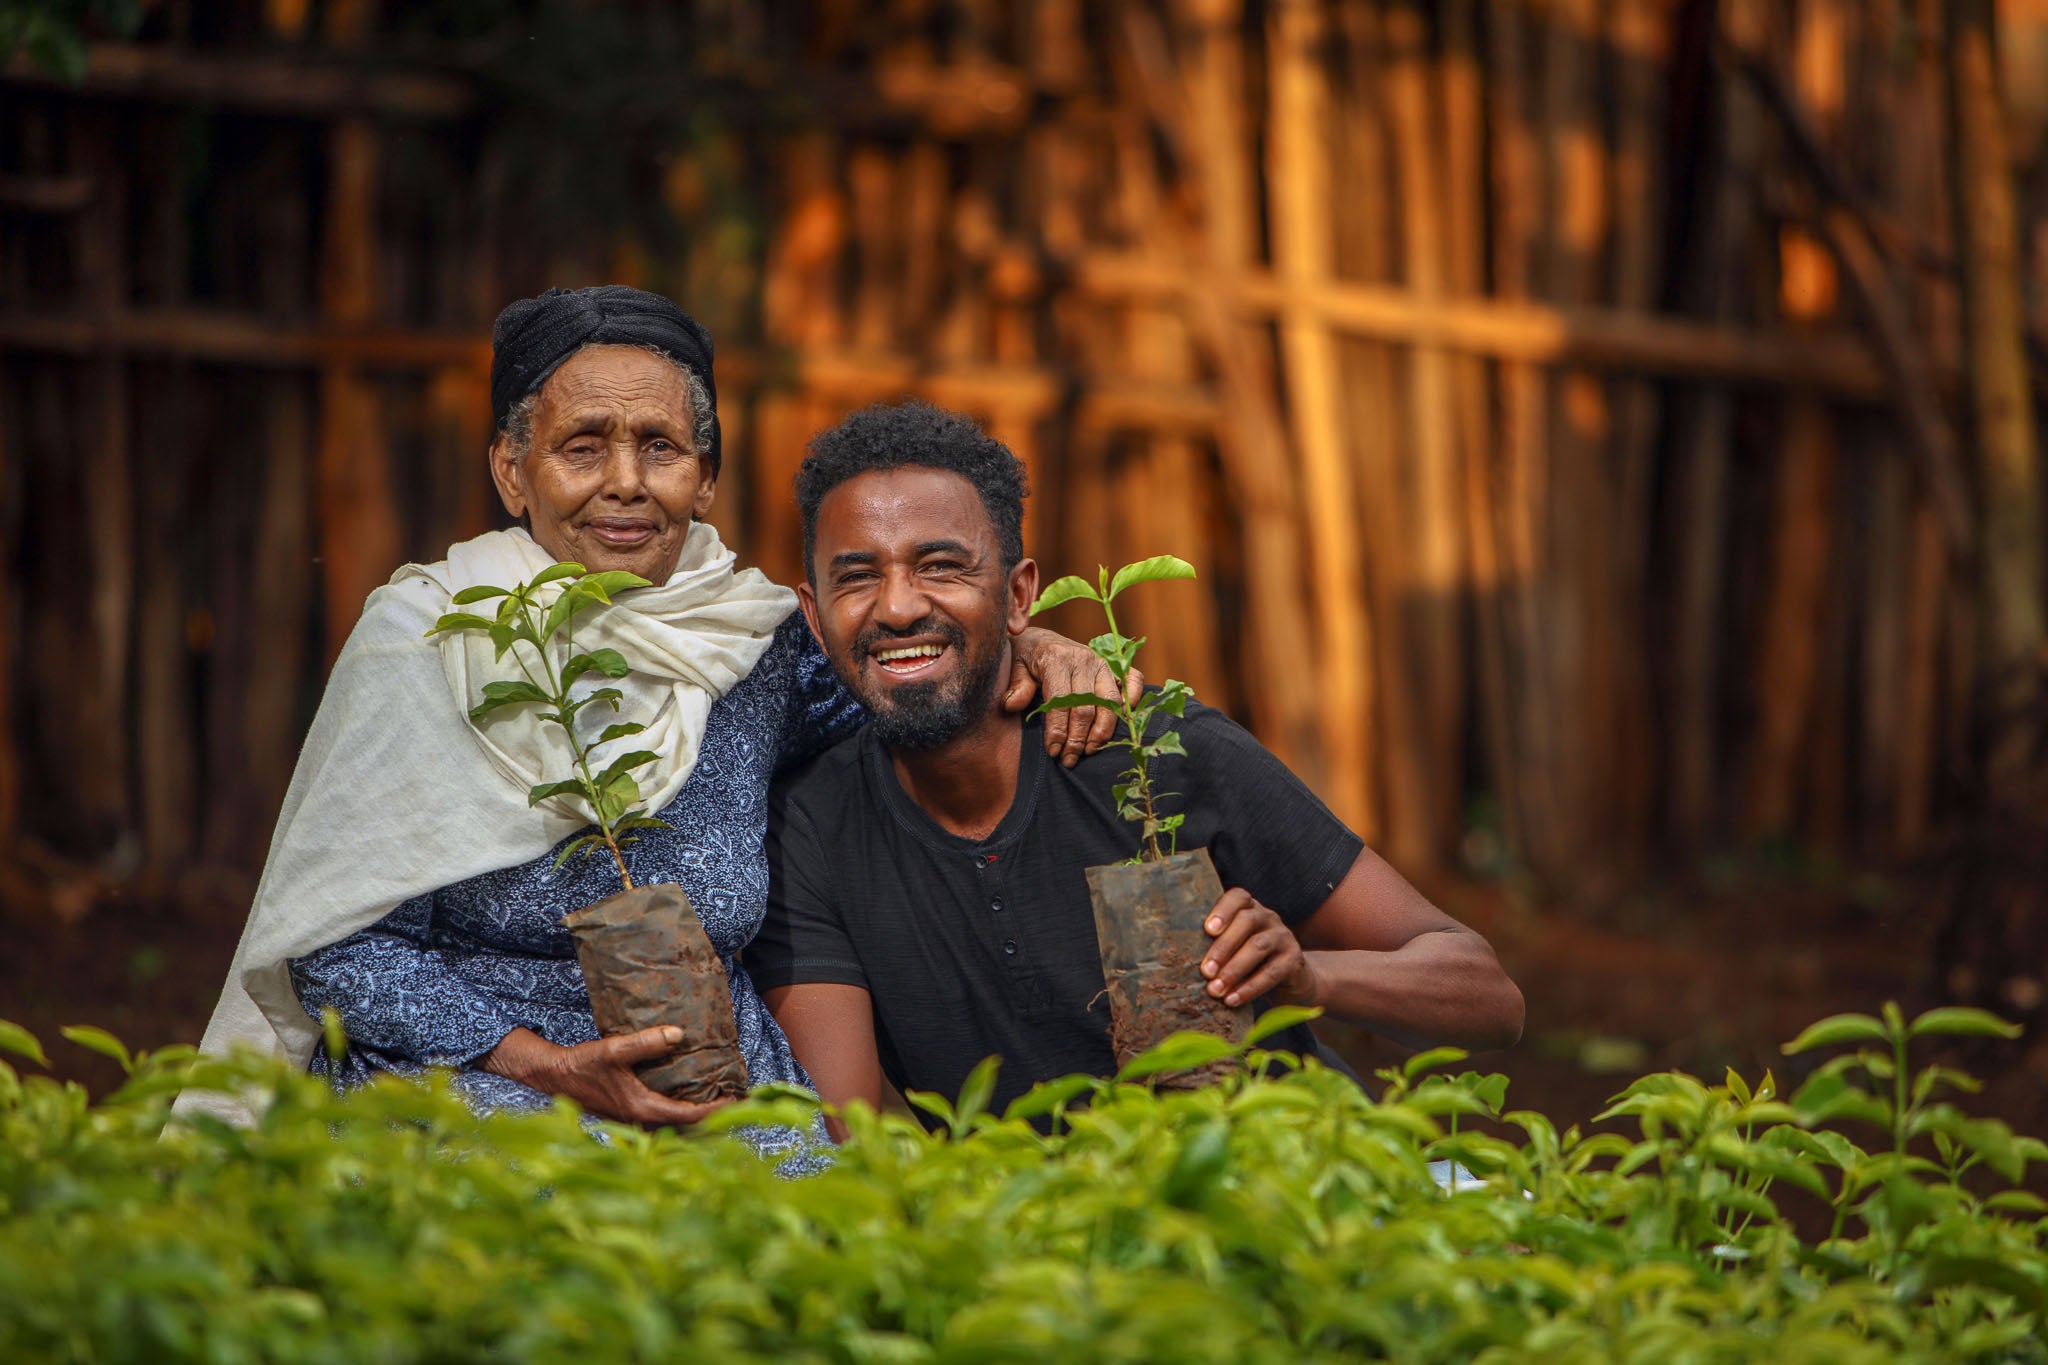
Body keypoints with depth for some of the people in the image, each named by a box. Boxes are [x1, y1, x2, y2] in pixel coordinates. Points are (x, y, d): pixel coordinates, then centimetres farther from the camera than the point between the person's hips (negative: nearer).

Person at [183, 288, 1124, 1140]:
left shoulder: (758, 645, 4)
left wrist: (1029, 650, 1)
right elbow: (342, 948, -7)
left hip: (712, 1097, 4)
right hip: (466, 1077, -4)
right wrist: (551, 1068, -21)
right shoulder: (423, 639, -5)